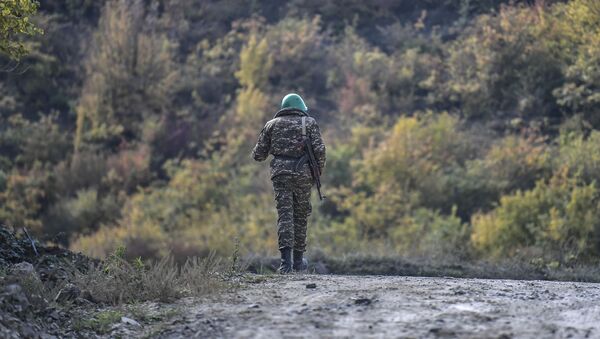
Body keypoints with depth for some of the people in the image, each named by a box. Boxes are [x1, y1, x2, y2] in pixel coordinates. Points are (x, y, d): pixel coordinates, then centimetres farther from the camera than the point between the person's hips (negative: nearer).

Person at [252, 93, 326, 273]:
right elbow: (319, 149, -5)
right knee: (301, 215, 13)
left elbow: (258, 155, 10)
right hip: (303, 173, 0)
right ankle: (298, 260, 21)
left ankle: (286, 259, -21)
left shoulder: (273, 124, 13)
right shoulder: (309, 122, 8)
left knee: (285, 215, -4)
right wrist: (319, 171, 8)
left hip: (280, 172, 0)